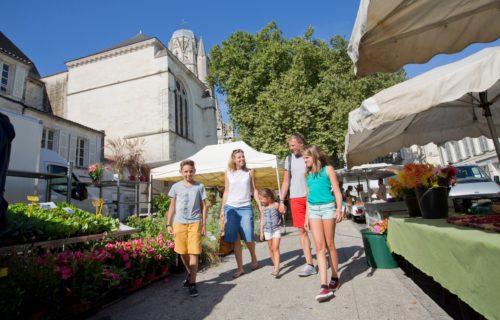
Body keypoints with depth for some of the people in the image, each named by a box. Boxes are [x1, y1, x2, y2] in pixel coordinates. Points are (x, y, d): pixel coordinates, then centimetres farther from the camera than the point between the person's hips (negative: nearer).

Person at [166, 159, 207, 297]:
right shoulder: (176, 186, 4)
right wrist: (168, 224, 6)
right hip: (179, 223, 2)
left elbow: (204, 207, 3)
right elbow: (172, 206, 10)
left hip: (195, 223, -2)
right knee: (182, 252, 12)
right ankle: (190, 274, 37)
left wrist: (204, 225, 0)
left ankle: (192, 283, 7)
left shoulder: (199, 187, 0)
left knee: (194, 253, -4)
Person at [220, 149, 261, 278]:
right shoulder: (228, 174, 6)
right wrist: (222, 209, 7)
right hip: (231, 208, 1)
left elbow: (254, 190, 8)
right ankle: (240, 267, 15)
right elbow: (226, 192, 10)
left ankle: (254, 258, 29)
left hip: (246, 208, -1)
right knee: (235, 239, 3)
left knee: (248, 237, -2)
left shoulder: (250, 172, 5)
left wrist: (260, 205, 1)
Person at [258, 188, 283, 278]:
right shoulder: (263, 208, 1)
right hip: (267, 230, 4)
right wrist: (261, 232, 6)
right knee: (271, 249, 12)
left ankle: (276, 269, -9)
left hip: (276, 229, -4)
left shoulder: (276, 205, -8)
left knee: (275, 248, -10)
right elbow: (262, 220, 6)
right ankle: (275, 266, 27)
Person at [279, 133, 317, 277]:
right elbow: (286, 181, 13)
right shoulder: (289, 159, 11)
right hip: (296, 199, 4)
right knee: (302, 231, 3)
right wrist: (281, 201, 9)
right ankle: (309, 264, 11)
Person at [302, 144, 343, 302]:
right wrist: (306, 217, 15)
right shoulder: (308, 174, 14)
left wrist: (339, 209, -13)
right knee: (319, 247, -3)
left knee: (330, 245, 6)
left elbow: (337, 191, -2)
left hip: (327, 208, -4)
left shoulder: (328, 169, 0)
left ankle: (335, 278, 25)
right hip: (313, 210, 4)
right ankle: (324, 285, -4)